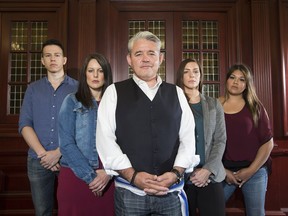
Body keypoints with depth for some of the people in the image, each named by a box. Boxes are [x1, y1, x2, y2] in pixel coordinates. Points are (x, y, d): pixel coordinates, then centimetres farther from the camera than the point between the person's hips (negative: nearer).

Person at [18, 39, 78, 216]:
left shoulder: (77, 88, 1)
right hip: (38, 160, 2)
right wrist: (42, 153, -11)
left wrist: (58, 152, -13)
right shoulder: (33, 89, 8)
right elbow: (24, 124, 2)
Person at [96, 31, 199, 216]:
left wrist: (176, 173, -9)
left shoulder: (176, 93, 7)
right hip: (129, 191, -2)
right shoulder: (114, 92, 1)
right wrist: (133, 175, -14)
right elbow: (105, 139, -6)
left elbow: (188, 138, 4)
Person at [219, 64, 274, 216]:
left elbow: (268, 142, 1)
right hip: (223, 171, -1)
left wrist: (251, 170, -5)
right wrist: (222, 170, -5)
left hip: (255, 171, 1)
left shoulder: (255, 107, 2)